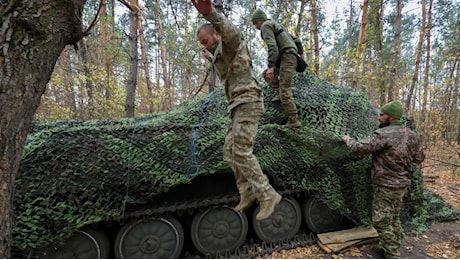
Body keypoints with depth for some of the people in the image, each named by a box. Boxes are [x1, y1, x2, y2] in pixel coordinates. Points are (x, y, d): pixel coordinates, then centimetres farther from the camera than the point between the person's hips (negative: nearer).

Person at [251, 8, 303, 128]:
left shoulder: (265, 26, -1)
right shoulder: (277, 27, 28)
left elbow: (272, 46, -18)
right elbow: (296, 40, 30)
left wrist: (271, 66, -24)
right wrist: (301, 53, 43)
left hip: (287, 57, -10)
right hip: (292, 58, 10)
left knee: (284, 89, -12)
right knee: (267, 74, 18)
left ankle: (293, 121, -11)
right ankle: (282, 93, 10)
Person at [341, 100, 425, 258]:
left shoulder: (383, 134, -21)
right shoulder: (412, 135, 4)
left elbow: (359, 149, -21)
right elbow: (419, 158, 15)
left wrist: (348, 140, -3)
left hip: (386, 186, -9)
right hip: (402, 184, 9)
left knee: (382, 222, 3)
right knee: (394, 219, 22)